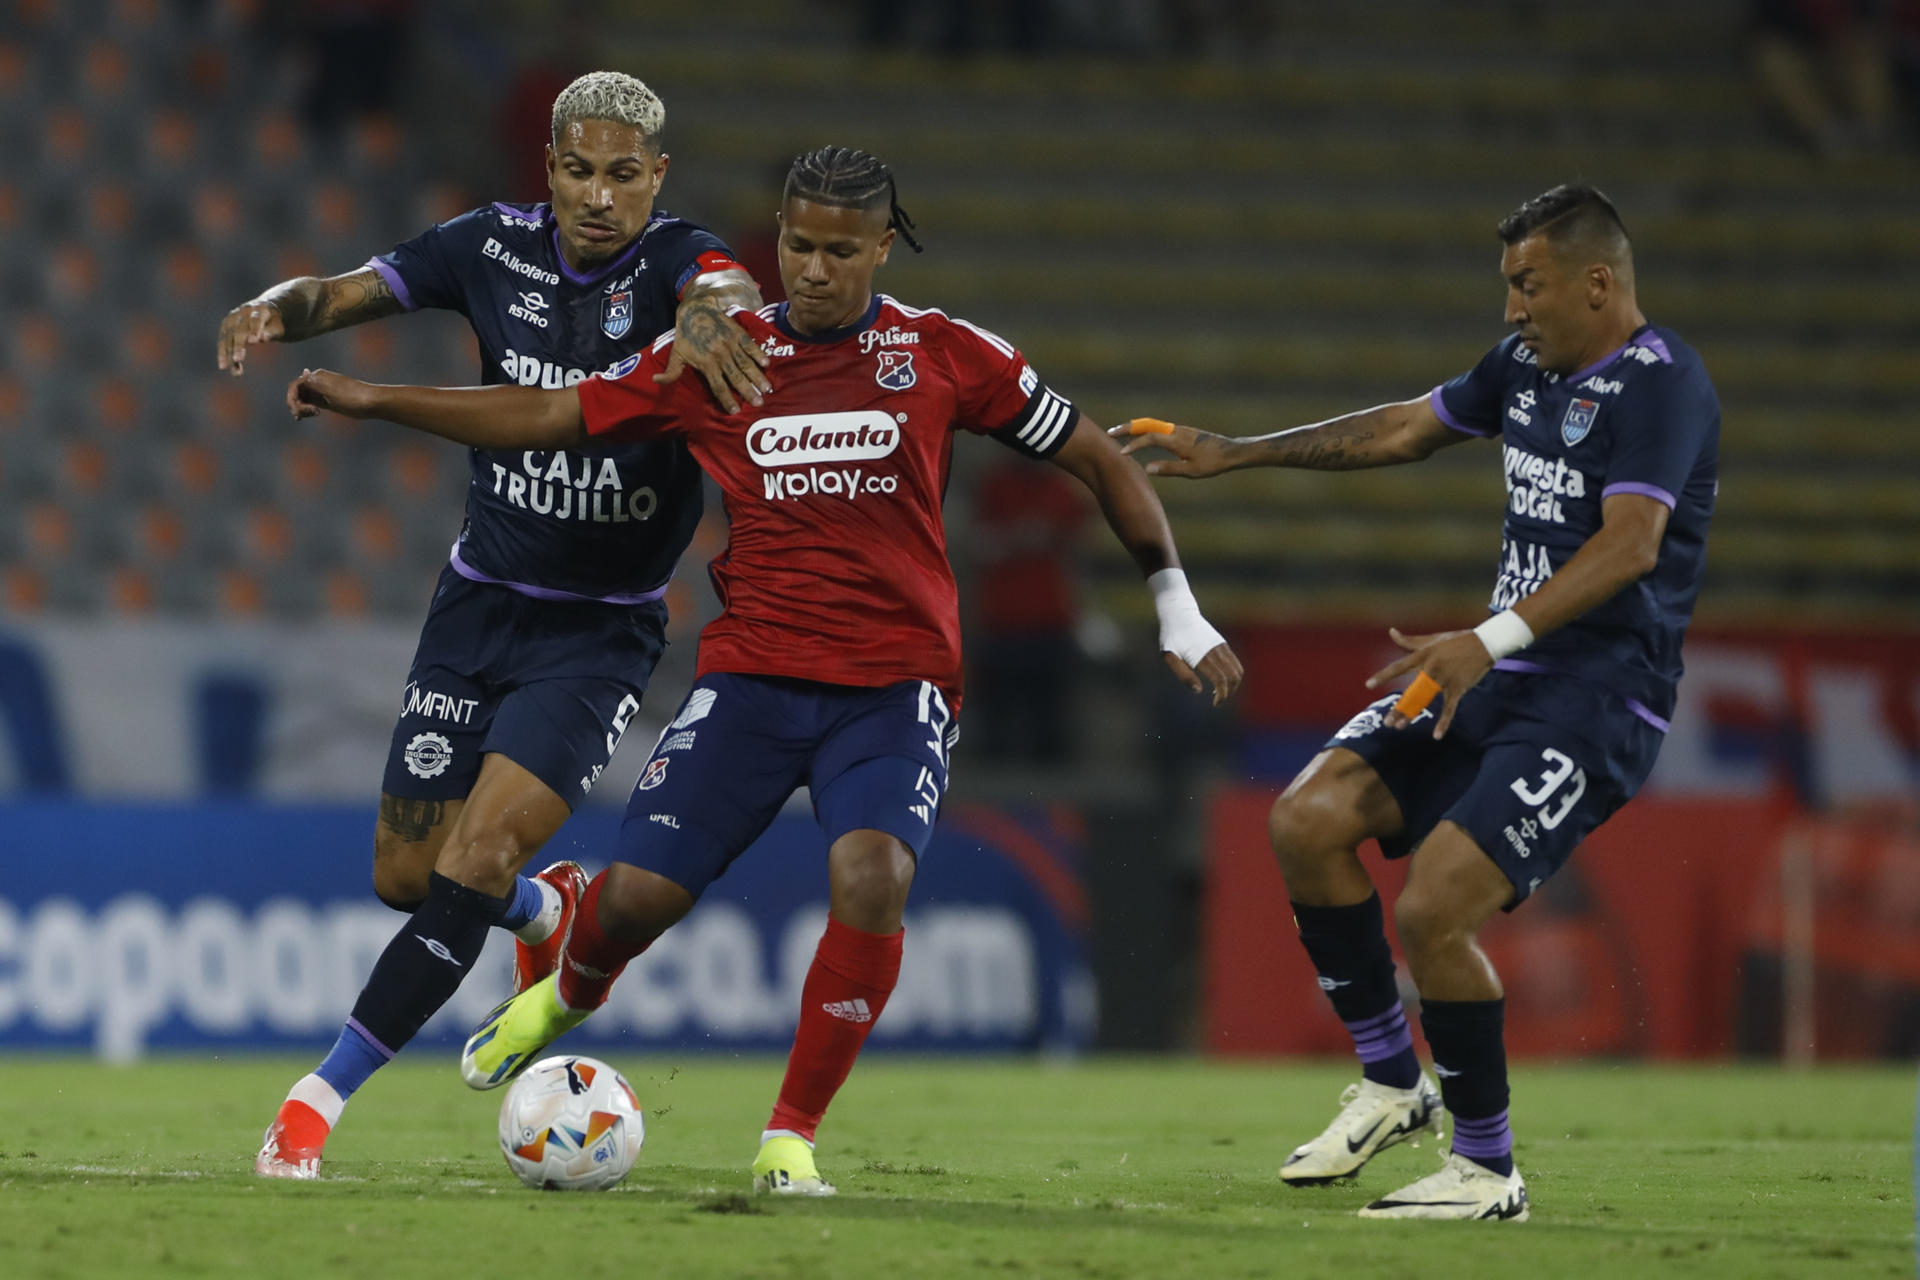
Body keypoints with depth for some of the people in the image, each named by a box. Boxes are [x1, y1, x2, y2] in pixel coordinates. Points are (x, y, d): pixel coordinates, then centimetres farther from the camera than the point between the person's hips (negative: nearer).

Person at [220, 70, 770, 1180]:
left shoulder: (671, 257, -14)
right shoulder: (498, 247, -2)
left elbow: (726, 288, -37)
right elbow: (353, 292, -5)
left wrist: (707, 314, -62)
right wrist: (282, 309, -28)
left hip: (603, 631, -4)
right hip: (480, 607, 4)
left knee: (473, 865, -17)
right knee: (407, 873, 8)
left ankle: (322, 1099, -10)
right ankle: (547, 911, 42)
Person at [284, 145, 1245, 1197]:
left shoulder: (943, 354, 1)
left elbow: (1095, 459, 8)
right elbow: (551, 417, 8)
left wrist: (1177, 611, 5)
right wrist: (374, 400, 3)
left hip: (895, 685, -1)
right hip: (752, 672, 1)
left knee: (872, 873, -28)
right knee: (638, 894, -9)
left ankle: (791, 1138, -13)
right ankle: (569, 991, 31)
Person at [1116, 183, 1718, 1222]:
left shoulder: (1657, 383, -15)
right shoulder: (1527, 365, 13)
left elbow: (1630, 543, -28)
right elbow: (1403, 430, 27)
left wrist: (1492, 640, -37)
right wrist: (1233, 456, 29)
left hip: (1597, 699, -9)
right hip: (1499, 675, 9)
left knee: (1431, 910, -19)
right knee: (1306, 820, -5)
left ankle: (1489, 1171, -1)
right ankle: (1392, 1085, 9)